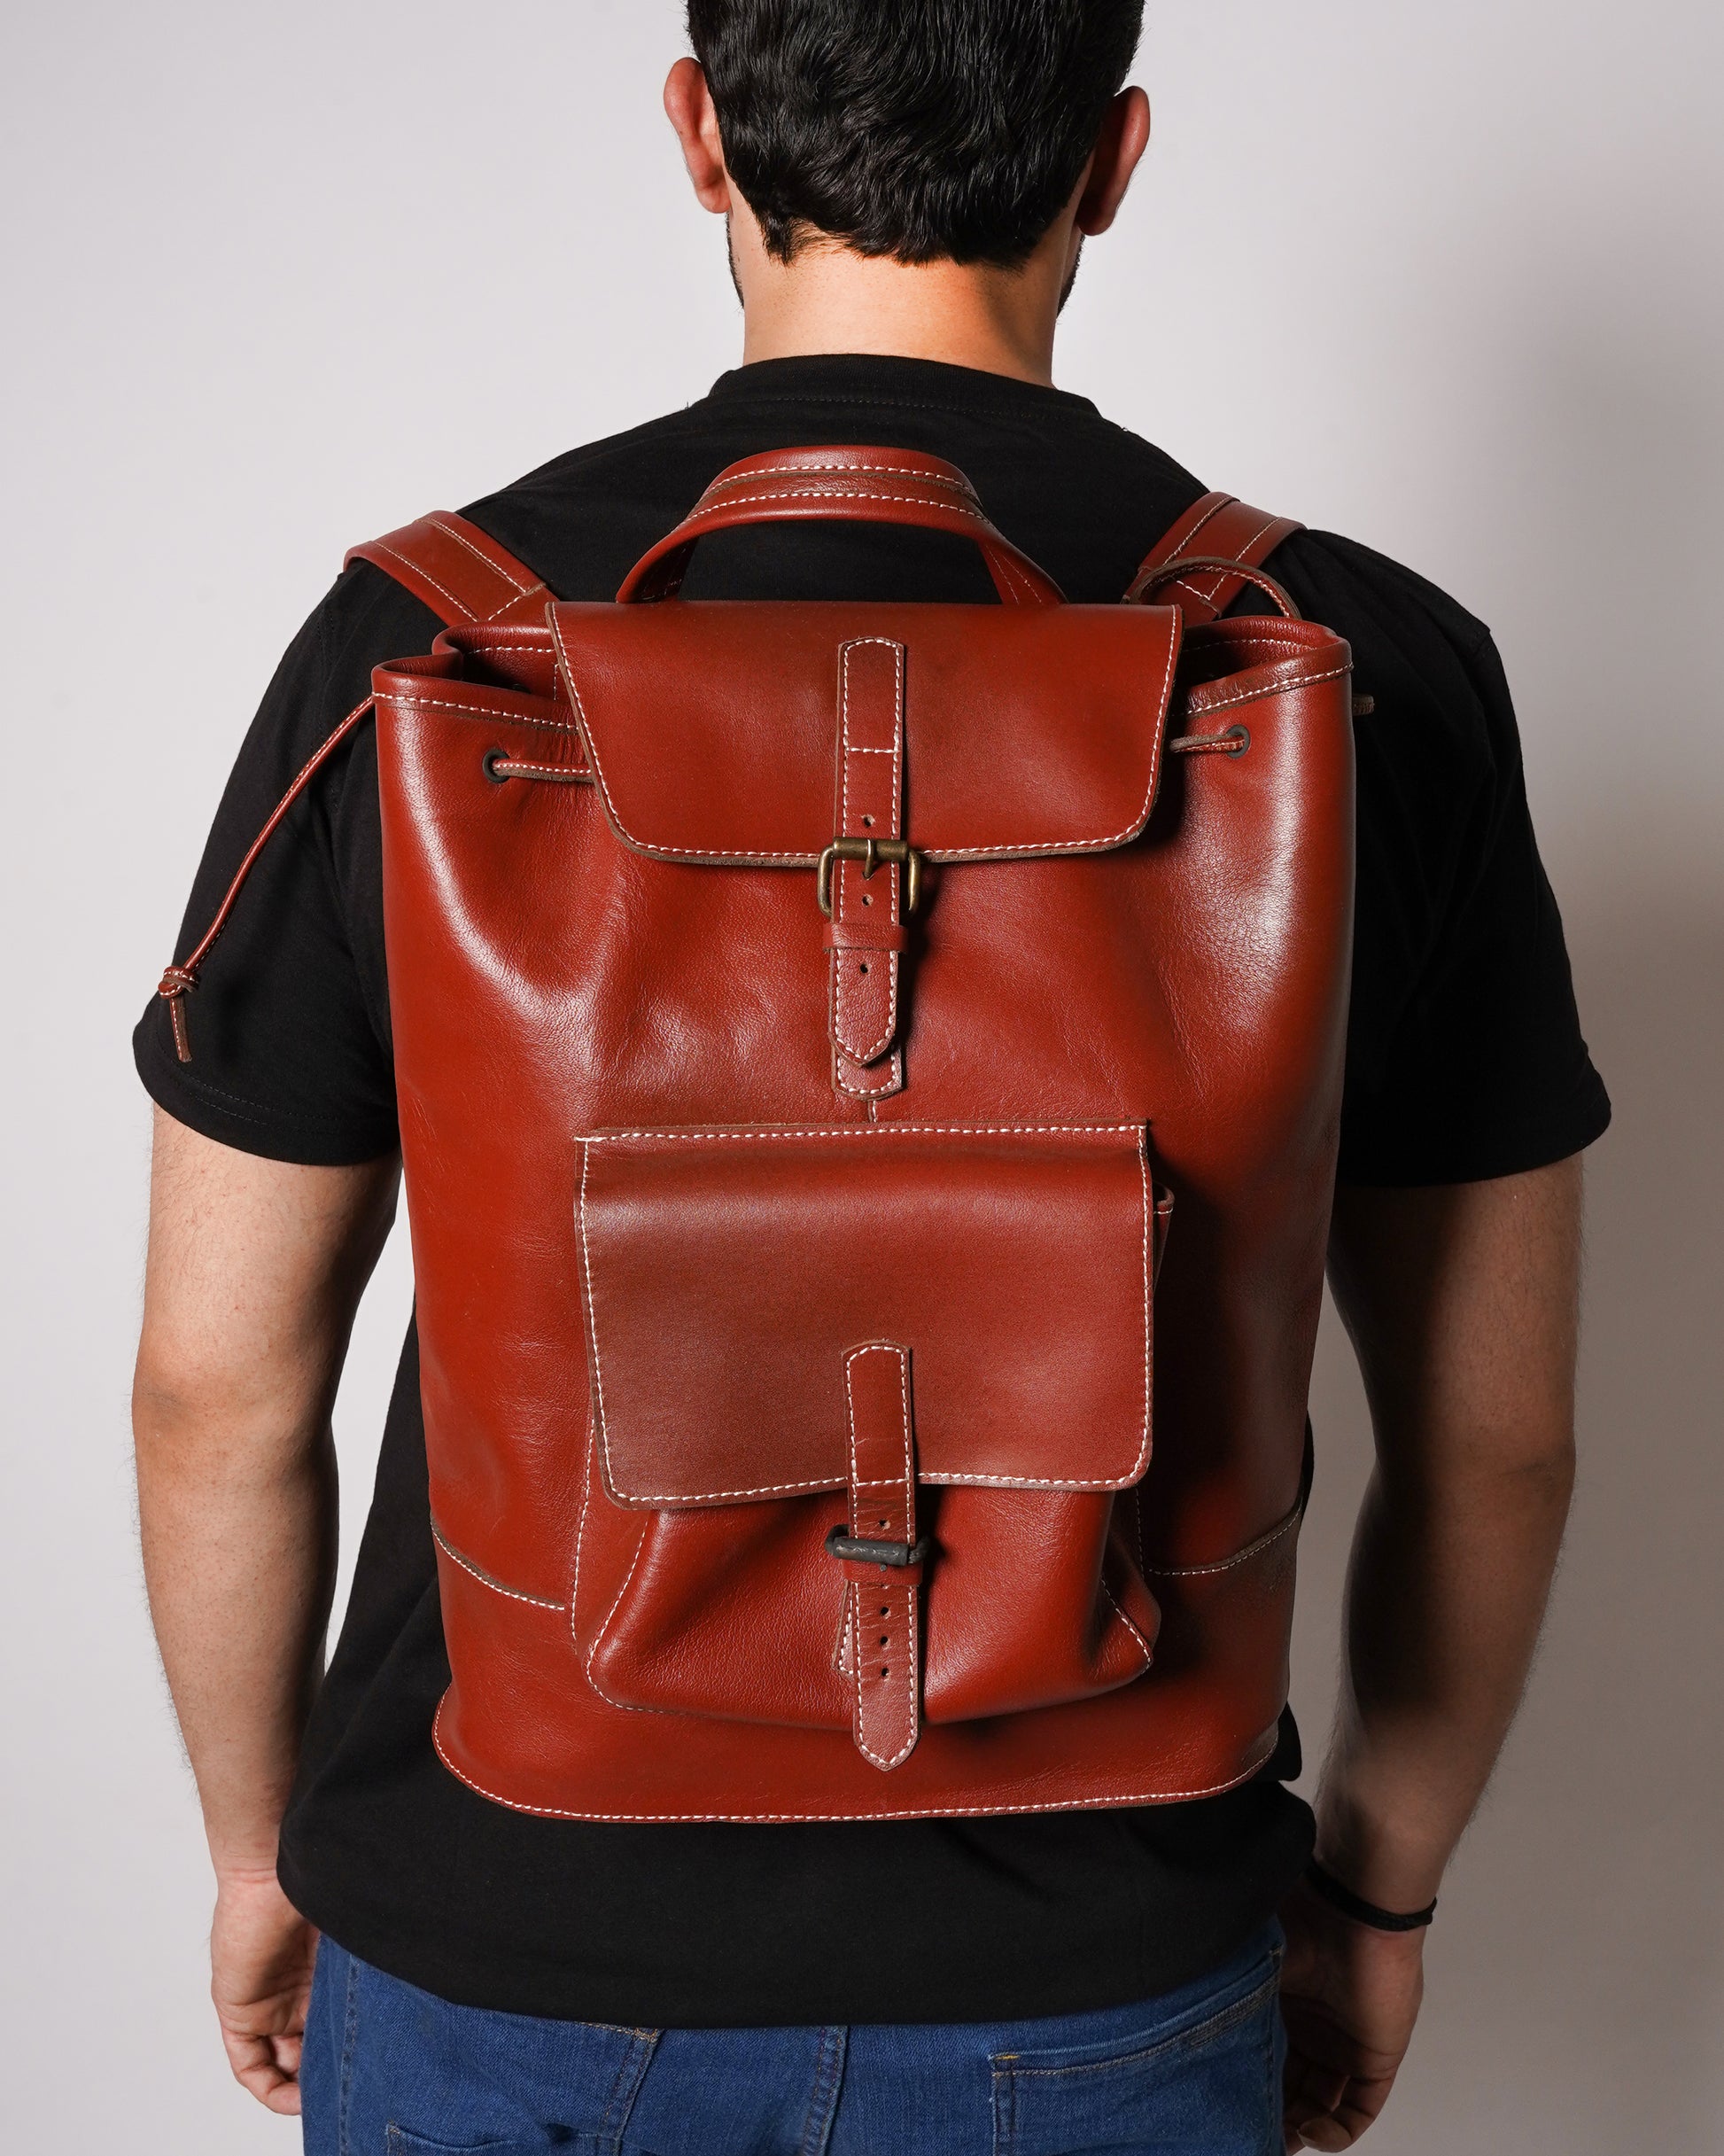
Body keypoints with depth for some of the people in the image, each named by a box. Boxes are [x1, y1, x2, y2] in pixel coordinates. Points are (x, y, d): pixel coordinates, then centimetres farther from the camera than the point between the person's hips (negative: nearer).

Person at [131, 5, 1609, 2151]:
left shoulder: (423, 643, -14)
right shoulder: (1369, 672, -12)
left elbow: (219, 1386, -7)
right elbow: (1491, 1435, -5)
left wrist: (263, 1848, 11)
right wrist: (1374, 1884, 12)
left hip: (508, 1954, 0)